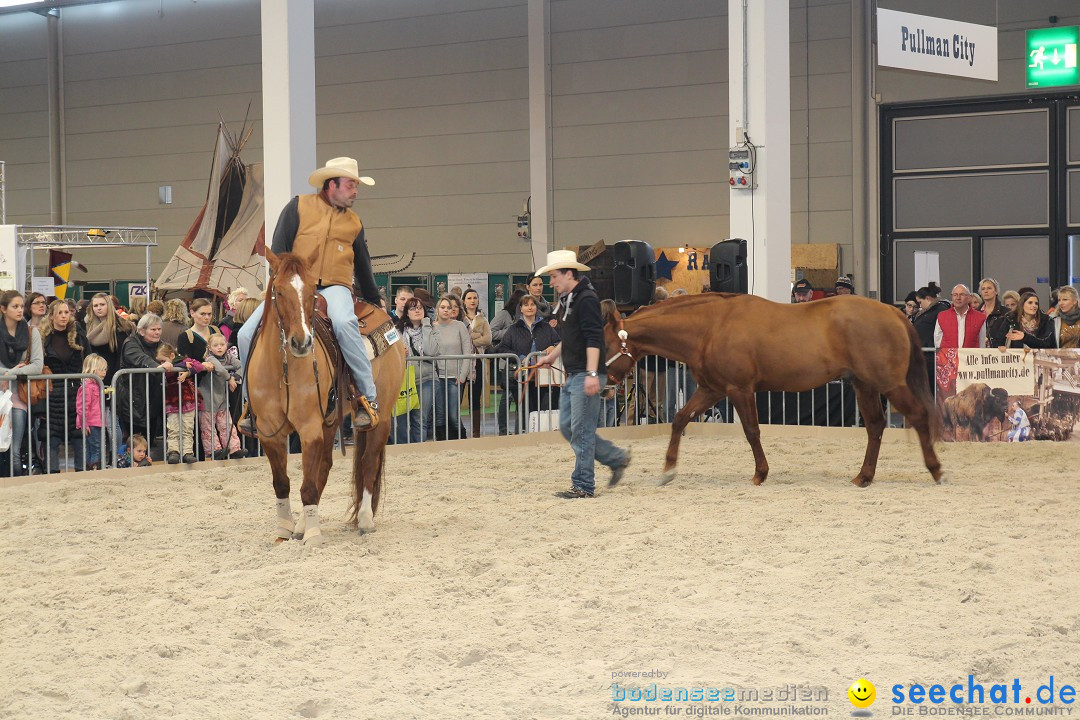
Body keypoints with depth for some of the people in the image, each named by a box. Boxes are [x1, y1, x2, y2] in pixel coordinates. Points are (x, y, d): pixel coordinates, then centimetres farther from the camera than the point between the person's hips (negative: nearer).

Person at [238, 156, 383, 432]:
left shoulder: (354, 223, 17)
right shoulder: (299, 206, 7)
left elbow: (363, 267, 28)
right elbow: (279, 247, 1)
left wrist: (375, 303, 32)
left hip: (334, 287, 0)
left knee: (344, 323, -36)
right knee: (248, 333, -15)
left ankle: (369, 398, -29)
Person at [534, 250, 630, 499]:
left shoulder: (586, 299, -15)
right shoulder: (567, 301, 16)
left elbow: (593, 339, -23)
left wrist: (592, 374, -29)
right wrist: (551, 356, 29)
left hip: (585, 376, -10)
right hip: (572, 376, 10)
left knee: (581, 430, -6)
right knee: (567, 427, 12)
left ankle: (583, 486, 0)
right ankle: (617, 458, 20)